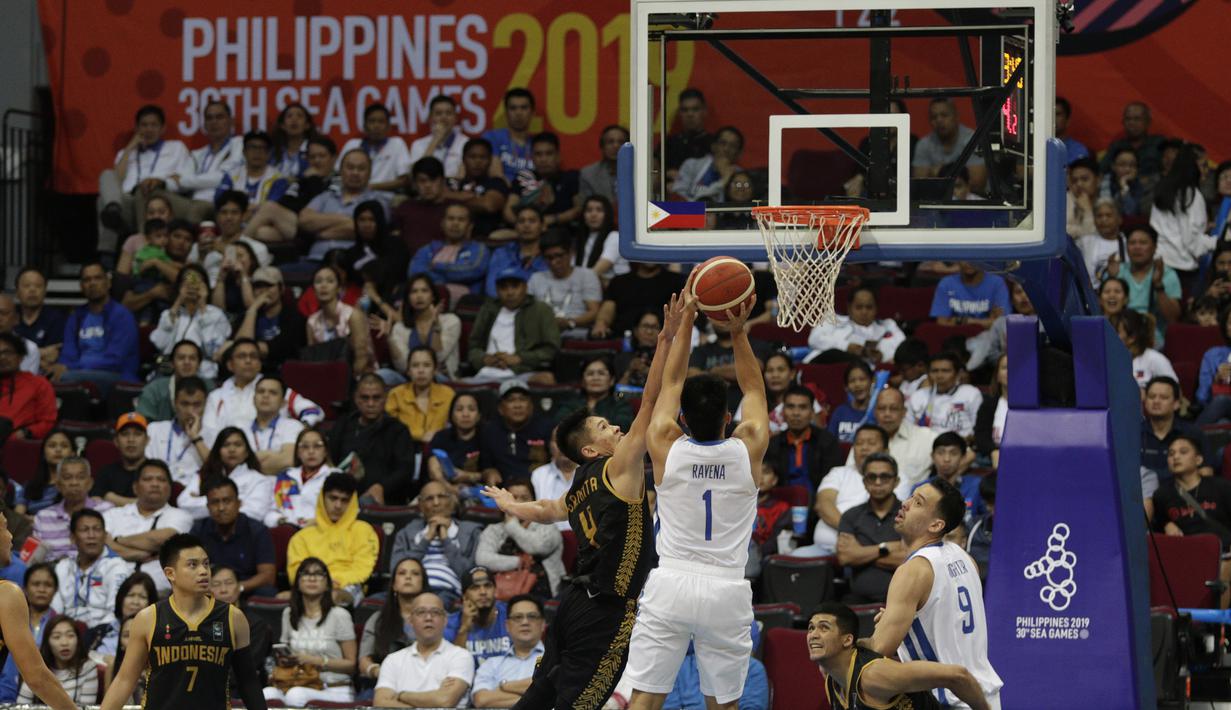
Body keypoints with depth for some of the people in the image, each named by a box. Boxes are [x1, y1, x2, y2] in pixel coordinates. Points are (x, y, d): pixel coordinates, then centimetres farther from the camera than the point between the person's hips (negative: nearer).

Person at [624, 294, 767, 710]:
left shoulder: (665, 447, -2)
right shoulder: (748, 450, -2)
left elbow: (671, 382, 12)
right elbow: (754, 390, 14)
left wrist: (686, 322, 13)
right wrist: (739, 333, 9)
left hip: (670, 583, 0)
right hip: (726, 589, 0)